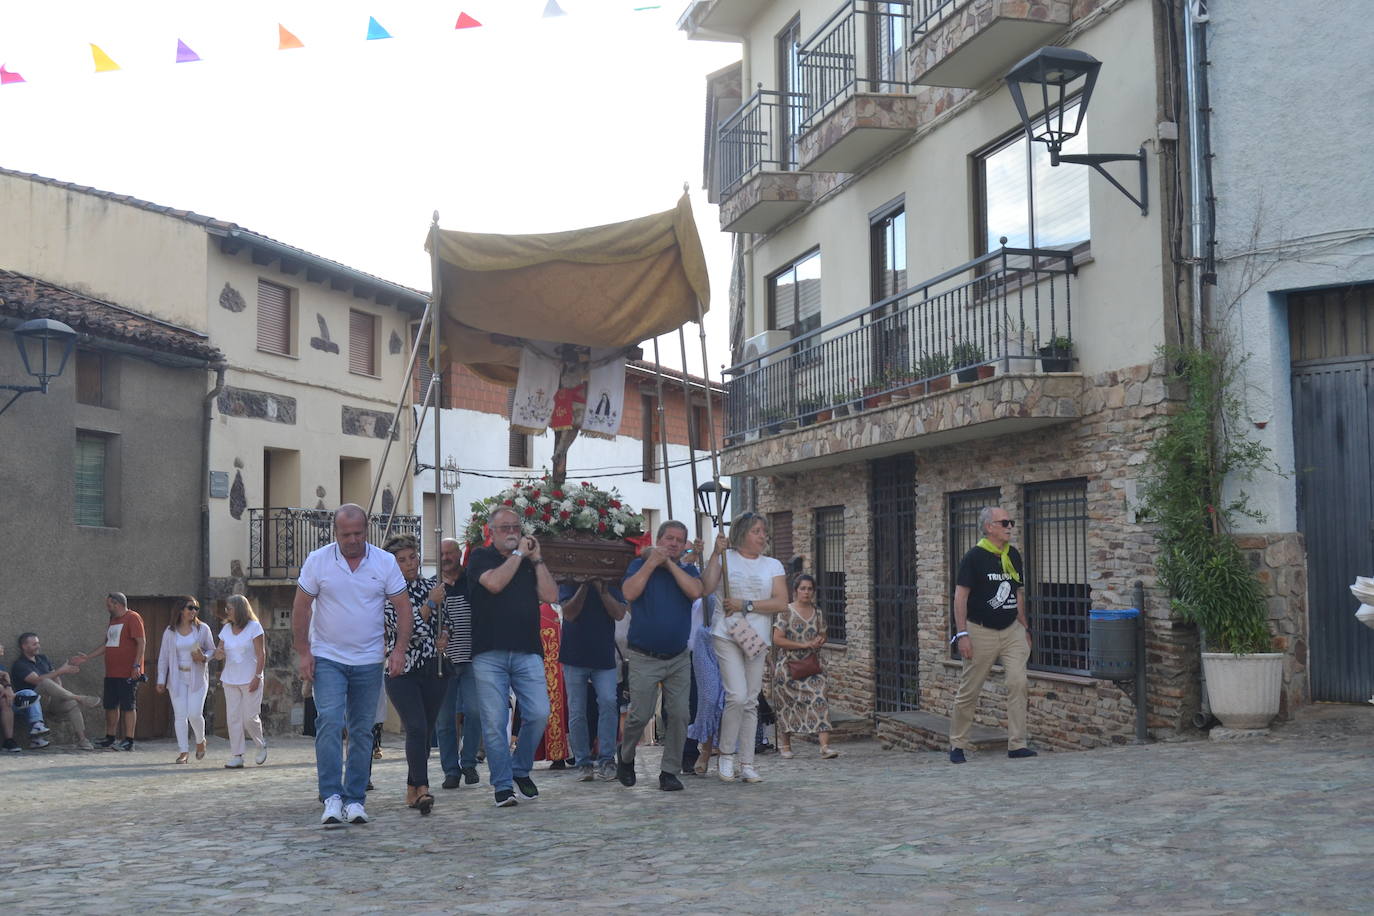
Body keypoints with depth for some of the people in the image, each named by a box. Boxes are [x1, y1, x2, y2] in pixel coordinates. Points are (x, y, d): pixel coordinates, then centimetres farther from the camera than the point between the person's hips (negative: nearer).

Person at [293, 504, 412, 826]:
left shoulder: (385, 562, -1)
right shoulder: (317, 561, -3)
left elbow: (403, 607, 2)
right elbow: (300, 608, 1)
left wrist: (400, 649, -8)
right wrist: (303, 652, -4)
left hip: (369, 662, 2)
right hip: (327, 658, -2)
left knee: (362, 730, 6)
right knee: (329, 722, -16)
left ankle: (354, 799, 13)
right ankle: (332, 797, -15)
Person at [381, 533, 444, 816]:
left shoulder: (431, 586, 10)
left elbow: (442, 625, 22)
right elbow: (406, 629, -16)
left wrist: (444, 638, 1)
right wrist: (431, 602, -18)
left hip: (432, 670, 5)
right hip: (402, 670, -5)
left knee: (425, 732, 7)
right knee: (417, 728, -20)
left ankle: (412, 791, 18)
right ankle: (422, 789, -27)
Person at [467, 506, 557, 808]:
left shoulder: (530, 563, 18)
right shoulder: (481, 557, 7)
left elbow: (551, 595, 5)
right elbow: (494, 583, -13)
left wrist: (536, 559, 3)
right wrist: (518, 554, -3)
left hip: (527, 652, 3)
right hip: (489, 654, -3)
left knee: (539, 714, -7)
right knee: (494, 721, -4)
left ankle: (521, 770, 15)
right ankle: (502, 785, 6)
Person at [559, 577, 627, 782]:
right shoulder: (569, 584, 3)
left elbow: (619, 613, -8)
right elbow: (569, 613, -11)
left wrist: (601, 588, -14)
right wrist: (584, 586, -16)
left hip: (604, 657, 0)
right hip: (575, 657, 0)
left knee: (608, 703, -16)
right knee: (577, 713, 2)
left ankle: (606, 759, -10)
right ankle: (583, 763, 11)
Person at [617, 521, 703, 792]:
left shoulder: (688, 570, 10)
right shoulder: (640, 564, 4)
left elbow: (695, 591, -12)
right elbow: (630, 592, -15)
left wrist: (670, 564, -10)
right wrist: (652, 562, -14)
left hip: (679, 658, 3)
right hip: (644, 658, -3)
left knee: (679, 715, -2)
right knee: (640, 715, -4)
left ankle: (670, 772, 9)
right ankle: (626, 758, 22)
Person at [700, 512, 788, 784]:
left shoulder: (773, 566, 11)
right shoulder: (725, 558, 5)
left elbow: (781, 603, -1)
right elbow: (707, 586, -10)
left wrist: (745, 605, -9)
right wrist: (716, 554, -13)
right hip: (726, 636, -3)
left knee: (751, 702, 5)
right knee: (737, 696, -15)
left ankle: (747, 764, 11)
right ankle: (726, 753, 3)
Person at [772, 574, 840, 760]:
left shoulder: (817, 613, 8)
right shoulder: (786, 611, -7)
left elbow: (822, 635, 20)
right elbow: (777, 639, -13)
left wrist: (820, 640, -5)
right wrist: (804, 645, -18)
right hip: (788, 665, -3)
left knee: (819, 700, -12)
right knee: (787, 704, 5)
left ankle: (825, 745, -16)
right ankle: (785, 745, 20)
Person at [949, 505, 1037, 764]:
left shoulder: (1013, 555, 9)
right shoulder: (974, 557, -10)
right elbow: (960, 596, -11)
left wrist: (1025, 629, 16)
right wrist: (961, 634, -17)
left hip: (1012, 631, 5)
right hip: (981, 631, -5)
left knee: (1018, 683, -9)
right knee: (969, 691, 3)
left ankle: (1017, 744, -3)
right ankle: (957, 745, 16)